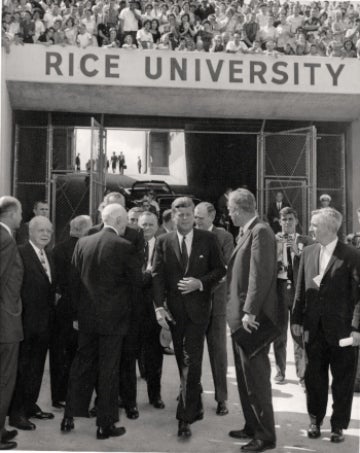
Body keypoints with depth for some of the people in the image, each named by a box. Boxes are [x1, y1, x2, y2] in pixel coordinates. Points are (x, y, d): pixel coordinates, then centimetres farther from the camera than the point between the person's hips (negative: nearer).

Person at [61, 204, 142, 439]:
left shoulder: (83, 243, 2)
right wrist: (148, 272, 12)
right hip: (112, 318, -5)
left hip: (86, 316, 5)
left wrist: (77, 312, 14)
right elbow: (137, 280, -9)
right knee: (109, 369, 5)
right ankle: (105, 424, 14)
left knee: (81, 365, 16)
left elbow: (75, 280, 6)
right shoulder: (124, 246, -14)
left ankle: (69, 417, 23)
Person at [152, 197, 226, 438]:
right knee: (183, 362, 12)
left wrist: (200, 282, -14)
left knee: (191, 363, -8)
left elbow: (220, 269, 2)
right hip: (174, 310, 3)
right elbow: (158, 275, -1)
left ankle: (185, 417, -2)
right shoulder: (164, 241, 4)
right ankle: (196, 407, 30)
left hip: (198, 307, -2)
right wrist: (159, 306, -11)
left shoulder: (208, 239, 0)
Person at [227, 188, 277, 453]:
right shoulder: (247, 232, 15)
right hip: (241, 317, 10)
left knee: (256, 379, -2)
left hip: (253, 318, -10)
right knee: (245, 378, 17)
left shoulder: (260, 232, -14)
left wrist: (250, 312, -23)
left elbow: (261, 275, -21)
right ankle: (252, 427, 30)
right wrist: (240, 312, 13)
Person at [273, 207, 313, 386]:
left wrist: (297, 251, -17)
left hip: (299, 290, -1)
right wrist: (277, 250, -15)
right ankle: (280, 371, 19)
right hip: (279, 288, 1)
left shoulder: (305, 241, 6)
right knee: (279, 334, 7)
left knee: (300, 334, -3)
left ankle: (302, 374, 5)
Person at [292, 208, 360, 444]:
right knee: (314, 376, 13)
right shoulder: (308, 252, 6)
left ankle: (338, 425, 23)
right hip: (314, 328, 4)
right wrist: (298, 319, 5)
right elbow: (301, 288, 9)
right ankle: (316, 420, 30)